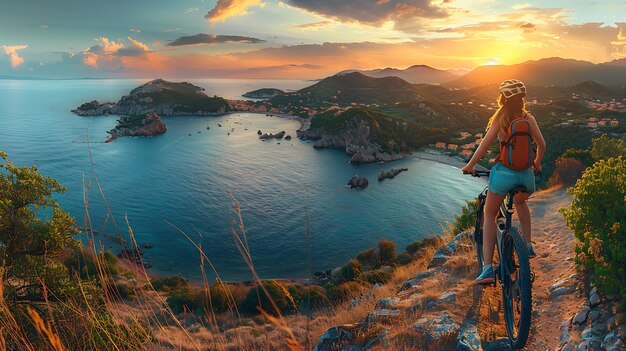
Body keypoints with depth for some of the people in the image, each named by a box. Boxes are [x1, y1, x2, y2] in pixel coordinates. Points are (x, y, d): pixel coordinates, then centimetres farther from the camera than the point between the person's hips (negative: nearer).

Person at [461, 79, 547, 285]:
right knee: (520, 202, 37)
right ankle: (528, 246, 30)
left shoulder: (500, 118, -3)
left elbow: (486, 143, -13)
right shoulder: (528, 118, 6)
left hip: (504, 172, -4)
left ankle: (487, 268, -2)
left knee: (489, 215, 9)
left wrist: (470, 165, -4)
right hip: (526, 174, 4)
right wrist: (537, 164, 25)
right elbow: (541, 145, 8)